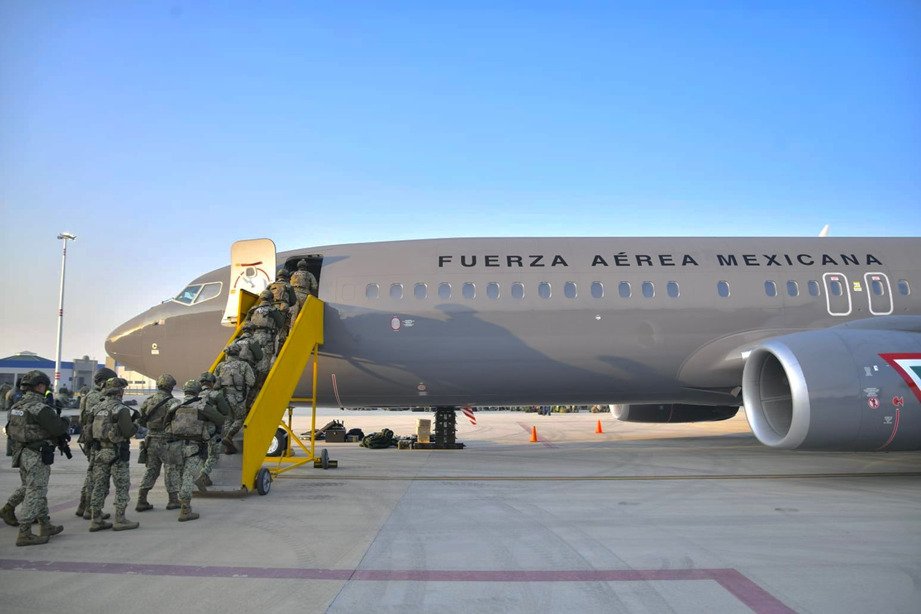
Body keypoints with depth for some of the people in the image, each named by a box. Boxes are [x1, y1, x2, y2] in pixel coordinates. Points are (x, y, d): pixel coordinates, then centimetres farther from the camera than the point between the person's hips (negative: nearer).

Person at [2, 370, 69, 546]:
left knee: (37, 492, 18)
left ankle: (46, 526, 28)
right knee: (35, 493, -1)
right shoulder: (39, 407, -19)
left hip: (21, 453, 9)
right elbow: (58, 429, -19)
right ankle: (24, 534, 1)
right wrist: (65, 421, 3)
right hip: (37, 456, -9)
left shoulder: (16, 406, 9)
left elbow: (11, 431, 18)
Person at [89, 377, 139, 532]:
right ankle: (119, 520, 4)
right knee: (122, 487, 2)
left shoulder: (98, 408, 9)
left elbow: (91, 430, 12)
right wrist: (135, 426, 1)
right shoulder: (121, 409, -15)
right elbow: (127, 431, -18)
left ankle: (96, 520, 16)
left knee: (99, 486, 12)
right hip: (117, 453, -7)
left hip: (100, 452, 7)